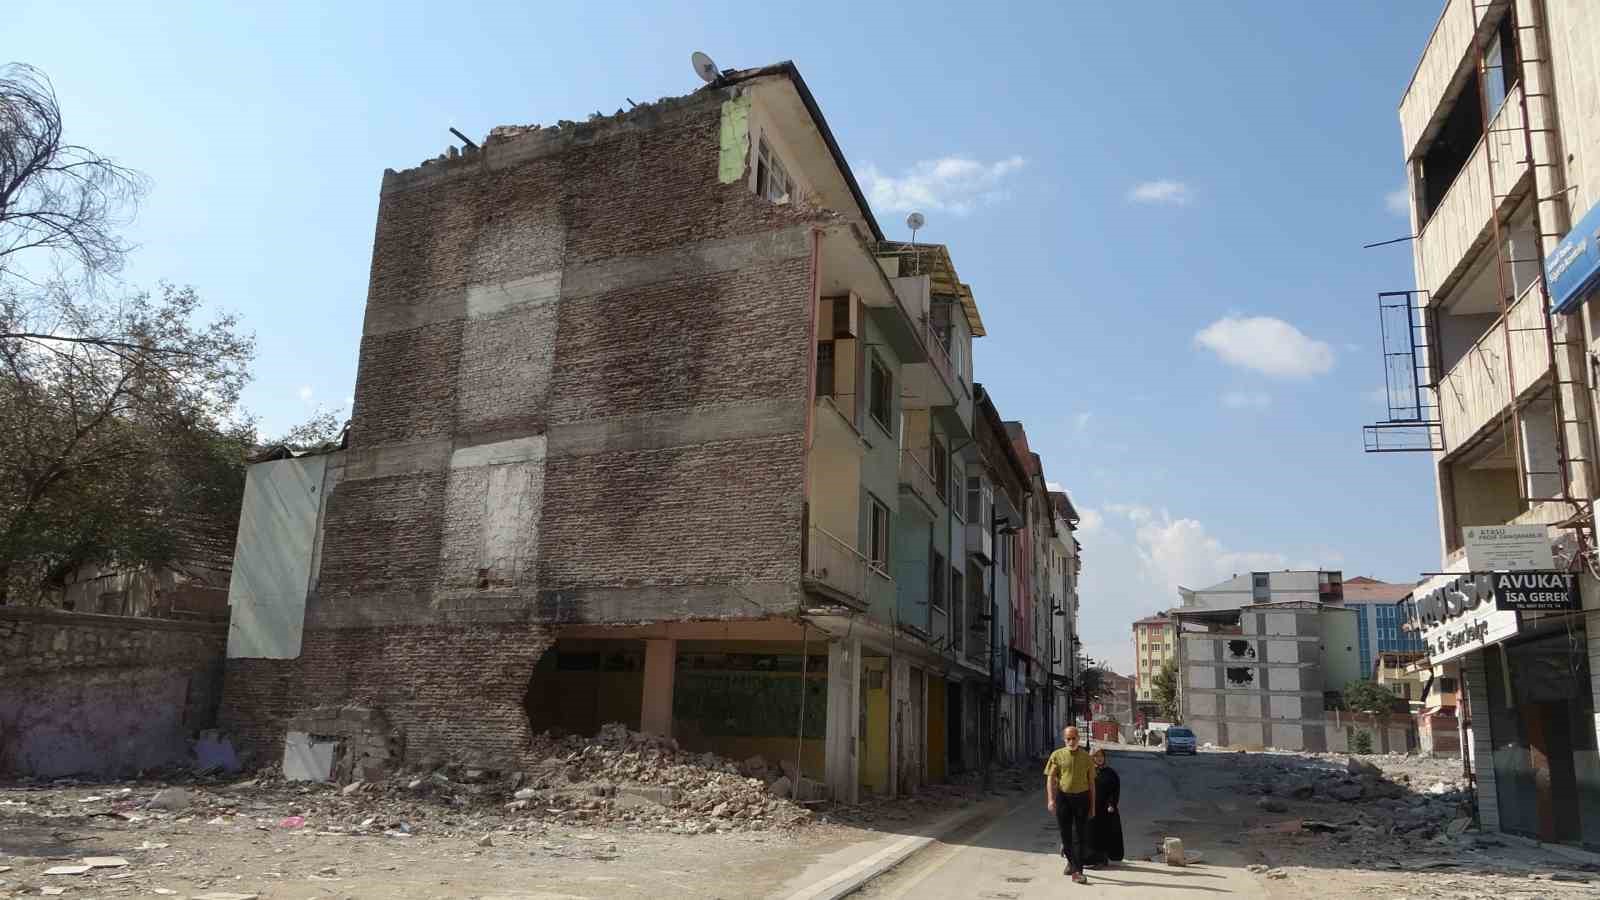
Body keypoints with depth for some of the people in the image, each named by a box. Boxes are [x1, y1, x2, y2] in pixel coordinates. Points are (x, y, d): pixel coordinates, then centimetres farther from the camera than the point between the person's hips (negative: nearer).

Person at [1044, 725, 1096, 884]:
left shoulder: (1086, 757, 5)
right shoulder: (1057, 755, 1)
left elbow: (1091, 782, 9)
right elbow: (1050, 778, -3)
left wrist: (1092, 806, 7)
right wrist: (1050, 799, -15)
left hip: (1081, 798, 0)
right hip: (1063, 797, 0)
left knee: (1081, 836, -3)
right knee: (1066, 834, 9)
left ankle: (1077, 872, 1)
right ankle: (1071, 861, 34)